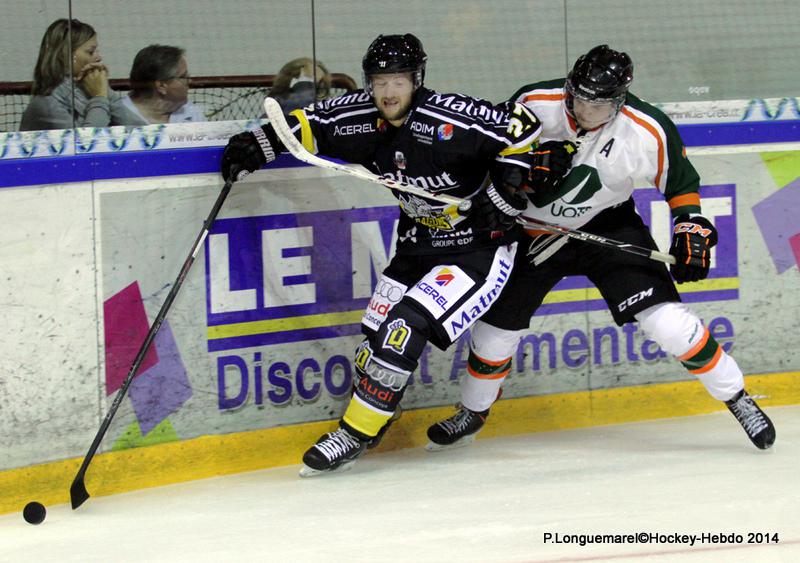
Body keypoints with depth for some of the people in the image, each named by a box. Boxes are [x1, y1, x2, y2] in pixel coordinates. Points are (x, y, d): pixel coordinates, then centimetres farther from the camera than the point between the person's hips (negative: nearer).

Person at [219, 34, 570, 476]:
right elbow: (310, 124, 7)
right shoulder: (361, 117, -7)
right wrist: (259, 143, -3)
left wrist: (506, 189, -21)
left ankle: (355, 434, -10)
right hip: (418, 245, 7)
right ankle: (360, 430, 26)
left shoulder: (454, 120, -26)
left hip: (479, 250, -7)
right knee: (377, 332, 4)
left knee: (407, 325, -19)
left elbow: (522, 125, -19)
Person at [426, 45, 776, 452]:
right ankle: (472, 412, 31)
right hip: (535, 227, 2)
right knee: (497, 325, 4)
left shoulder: (648, 132, -23)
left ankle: (736, 398, 1)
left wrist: (692, 232, -11)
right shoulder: (534, 104, -21)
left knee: (665, 319, -15)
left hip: (608, 225, -2)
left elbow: (681, 181, -5)